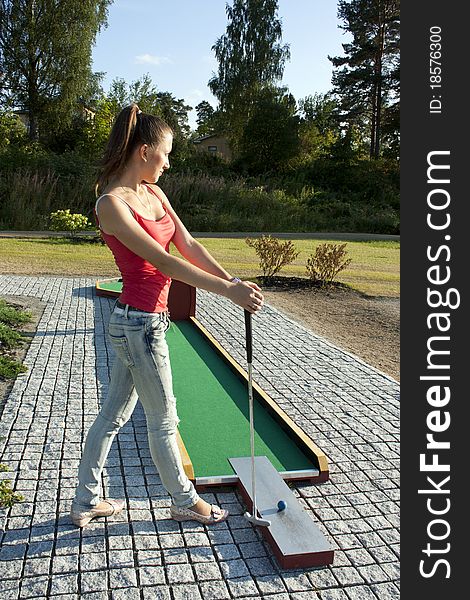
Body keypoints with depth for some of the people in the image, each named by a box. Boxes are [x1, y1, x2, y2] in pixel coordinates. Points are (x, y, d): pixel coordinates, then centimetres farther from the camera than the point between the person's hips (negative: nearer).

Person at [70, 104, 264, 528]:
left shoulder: (153, 193, 8)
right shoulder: (112, 203, -18)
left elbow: (188, 246, 3)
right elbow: (162, 261, -25)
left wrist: (233, 281, -10)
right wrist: (227, 291, -27)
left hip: (144, 321, 9)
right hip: (139, 324, -9)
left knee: (114, 413, 17)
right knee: (164, 420, 9)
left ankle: (86, 502, 33)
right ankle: (184, 501, 30)